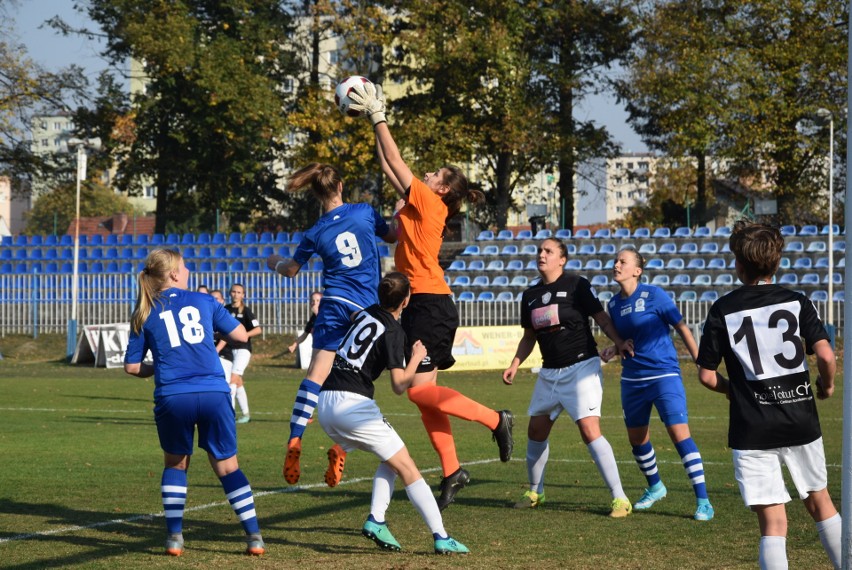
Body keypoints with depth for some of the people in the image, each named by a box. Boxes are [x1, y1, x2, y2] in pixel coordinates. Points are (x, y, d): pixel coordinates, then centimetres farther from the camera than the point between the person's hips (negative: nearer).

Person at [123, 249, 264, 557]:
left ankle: (175, 537, 12)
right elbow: (241, 335, 16)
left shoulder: (144, 314, 12)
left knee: (175, 464, 22)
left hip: (172, 397, 0)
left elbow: (132, 366, 11)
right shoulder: (203, 301, 11)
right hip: (213, 393, 0)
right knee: (227, 466, 11)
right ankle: (254, 537, 4)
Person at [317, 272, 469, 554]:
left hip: (324, 405, 8)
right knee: (406, 467, -2)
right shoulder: (394, 332, -8)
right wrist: (417, 358, 5)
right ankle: (441, 538, -7)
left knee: (390, 460, 20)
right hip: (352, 403, -8)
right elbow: (399, 385, -11)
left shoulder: (365, 313, 13)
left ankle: (375, 520, 1)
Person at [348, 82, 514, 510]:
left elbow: (395, 162, -6)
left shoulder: (429, 202, -7)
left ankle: (495, 419, -5)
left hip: (430, 305, -9)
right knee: (423, 393, 5)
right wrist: (375, 123, 20)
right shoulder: (420, 206, 16)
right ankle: (451, 470, 6)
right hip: (422, 304, 9)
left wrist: (378, 116, -1)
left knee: (420, 390, -13)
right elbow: (389, 167, 22)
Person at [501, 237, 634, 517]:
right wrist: (515, 365, 9)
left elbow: (602, 318, -8)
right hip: (549, 372, 7)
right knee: (536, 431, 11)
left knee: (590, 430, -17)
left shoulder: (577, 285, -8)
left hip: (581, 367, -7)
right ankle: (535, 492, 31)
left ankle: (620, 498, -13)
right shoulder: (530, 295, 10)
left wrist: (619, 342, -22)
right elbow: (529, 336, 19)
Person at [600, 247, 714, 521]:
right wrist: (612, 350, -2)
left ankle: (703, 501, -13)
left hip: (664, 374, -7)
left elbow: (682, 328, -6)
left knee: (679, 433, -15)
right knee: (637, 438, 14)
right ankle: (655, 487, 39)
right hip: (632, 378, 7)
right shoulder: (614, 304, 6)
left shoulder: (653, 295, -12)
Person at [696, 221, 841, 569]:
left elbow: (706, 375, 0)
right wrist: (826, 384, 10)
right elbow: (826, 356, -11)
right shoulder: (796, 302, 0)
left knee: (773, 523, -2)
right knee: (820, 504, 21)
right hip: (802, 423, 2)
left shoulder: (723, 310, -1)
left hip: (752, 432, -2)